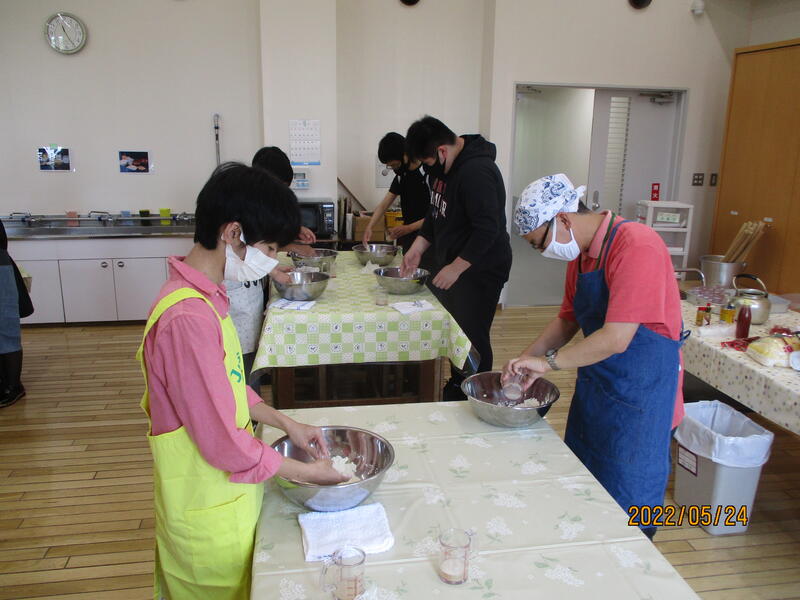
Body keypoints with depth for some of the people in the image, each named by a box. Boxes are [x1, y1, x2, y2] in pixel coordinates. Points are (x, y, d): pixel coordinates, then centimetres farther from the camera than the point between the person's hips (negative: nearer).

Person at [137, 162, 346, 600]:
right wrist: (309, 472, -15)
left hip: (222, 493, 9)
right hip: (210, 514, -9)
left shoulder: (204, 296, 1)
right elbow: (224, 442, -27)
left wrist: (286, 423, 4)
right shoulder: (188, 318, -31)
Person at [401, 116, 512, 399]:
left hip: (478, 270, -9)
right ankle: (456, 386, 33)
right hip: (449, 263, 10)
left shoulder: (477, 171, -24)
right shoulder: (442, 167, 7)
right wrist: (417, 248, 8)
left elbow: (487, 229, -27)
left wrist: (456, 268, -24)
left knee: (472, 338, -2)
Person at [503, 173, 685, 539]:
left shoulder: (636, 246, -23)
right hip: (593, 392, 9)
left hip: (638, 402, -8)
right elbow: (567, 320, 15)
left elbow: (616, 339, -28)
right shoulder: (580, 255, 5)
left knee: (626, 514, 7)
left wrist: (549, 361, -18)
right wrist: (528, 358, 2)